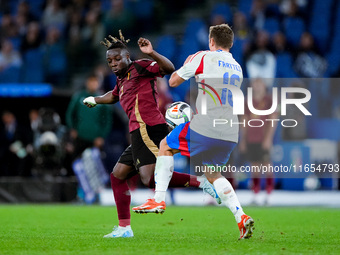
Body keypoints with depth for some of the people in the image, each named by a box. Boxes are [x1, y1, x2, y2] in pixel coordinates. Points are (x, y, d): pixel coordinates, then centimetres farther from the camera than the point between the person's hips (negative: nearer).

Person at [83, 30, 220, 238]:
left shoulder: (139, 67, -1)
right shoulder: (123, 80, 25)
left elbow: (169, 68, -17)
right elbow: (113, 96, 49)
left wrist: (151, 53, -30)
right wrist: (94, 100, 63)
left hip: (148, 129, -10)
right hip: (140, 135, 10)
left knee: (150, 179, -27)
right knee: (117, 176, 14)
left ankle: (198, 182, -25)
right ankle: (124, 228, 16)